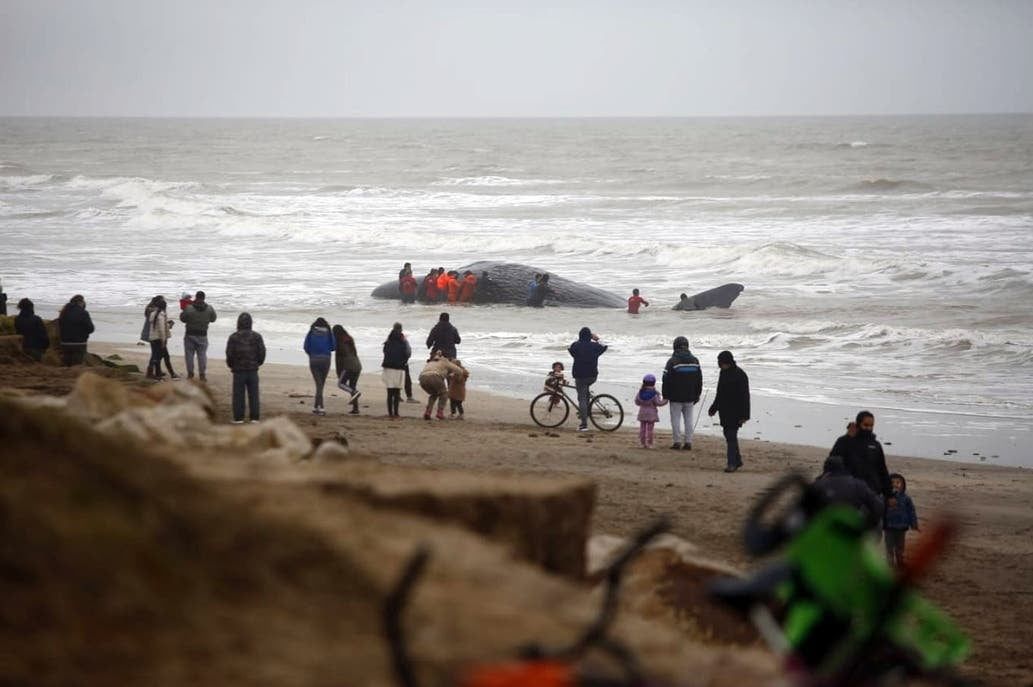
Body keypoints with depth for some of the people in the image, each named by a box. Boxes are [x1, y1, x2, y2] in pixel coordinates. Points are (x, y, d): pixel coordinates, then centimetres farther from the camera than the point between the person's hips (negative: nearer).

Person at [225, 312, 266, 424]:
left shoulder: (233, 337, -7)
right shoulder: (257, 336, -2)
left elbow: (229, 353, -9)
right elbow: (262, 352, -2)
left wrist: (230, 365, 10)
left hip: (238, 370, -2)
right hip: (253, 370, 2)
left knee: (238, 395, 4)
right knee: (253, 395, 6)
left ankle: (238, 418, 3)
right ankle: (255, 417, 6)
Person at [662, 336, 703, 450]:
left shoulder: (672, 361, -11)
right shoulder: (695, 361, 6)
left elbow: (666, 380, -9)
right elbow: (699, 380, 11)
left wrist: (665, 396, 0)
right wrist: (697, 395, 18)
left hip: (676, 397, -4)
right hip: (690, 397, 4)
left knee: (676, 419, 2)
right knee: (688, 419, 9)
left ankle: (677, 442, 0)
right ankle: (688, 442, 7)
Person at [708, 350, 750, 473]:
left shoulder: (740, 375, -16)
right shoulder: (723, 373, 10)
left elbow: (744, 396, -17)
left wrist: (743, 415, -20)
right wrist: (713, 408, 25)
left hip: (735, 412, -8)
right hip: (725, 411, 8)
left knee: (731, 436, -10)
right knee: (728, 435, 12)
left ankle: (732, 463, -8)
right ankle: (737, 460, 23)